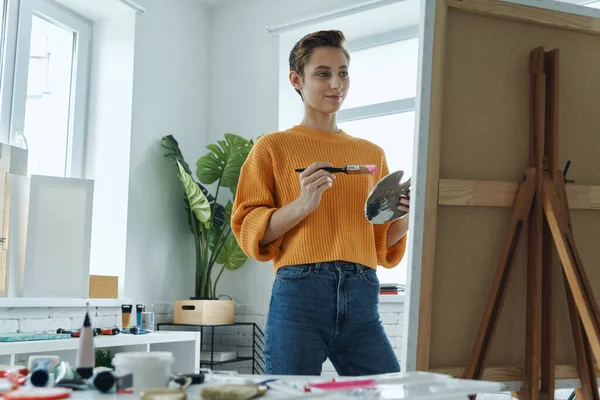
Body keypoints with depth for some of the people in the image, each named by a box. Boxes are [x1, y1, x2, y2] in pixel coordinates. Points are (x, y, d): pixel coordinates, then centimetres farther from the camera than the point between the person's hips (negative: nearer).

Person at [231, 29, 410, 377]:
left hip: (362, 299, 4)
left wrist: (407, 217, 1)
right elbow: (249, 231, 0)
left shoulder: (372, 153, 18)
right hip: (299, 294, -3)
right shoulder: (273, 148, 7)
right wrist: (302, 205, -15)